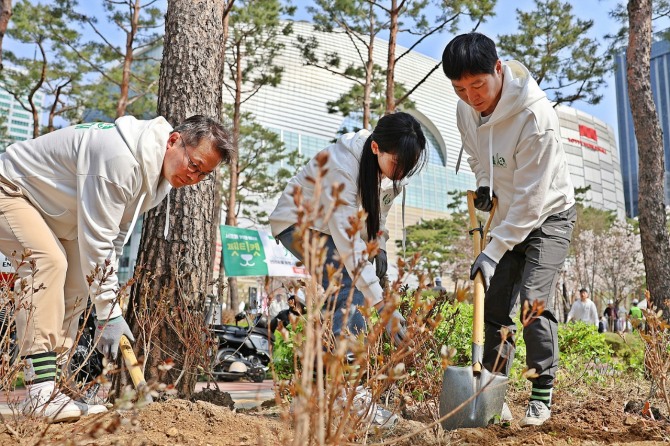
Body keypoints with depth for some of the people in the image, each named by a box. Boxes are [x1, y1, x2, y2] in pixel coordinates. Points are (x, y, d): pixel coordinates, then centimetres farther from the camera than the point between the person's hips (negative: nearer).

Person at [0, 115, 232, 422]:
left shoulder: (157, 172, -5)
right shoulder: (120, 157, -36)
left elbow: (114, 237, 2)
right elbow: (95, 238, -34)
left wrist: (110, 309, -1)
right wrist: (109, 312, -29)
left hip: (54, 213, 10)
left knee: (77, 286, 1)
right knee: (48, 261, -31)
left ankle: (46, 391, 7)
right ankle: (40, 392, -31)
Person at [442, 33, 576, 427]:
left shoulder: (536, 116, -32)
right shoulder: (466, 108, -11)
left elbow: (531, 198, -30)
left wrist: (493, 252, -29)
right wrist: (483, 184, -5)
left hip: (549, 216, -6)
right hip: (508, 217, 6)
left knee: (534, 300, -17)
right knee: (496, 305, 3)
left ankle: (542, 396, -1)